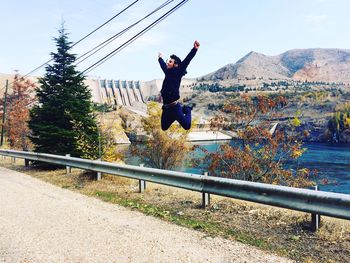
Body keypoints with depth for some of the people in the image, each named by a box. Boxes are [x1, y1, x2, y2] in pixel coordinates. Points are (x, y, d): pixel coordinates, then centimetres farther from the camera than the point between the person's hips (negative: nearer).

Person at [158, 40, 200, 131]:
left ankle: (187, 110, 25)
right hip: (166, 108, 7)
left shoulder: (177, 73, -8)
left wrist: (195, 49, -30)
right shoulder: (168, 72, 8)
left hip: (175, 107, -7)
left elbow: (186, 61, -20)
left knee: (187, 126, -3)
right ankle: (182, 110, 29)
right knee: (164, 127, 16)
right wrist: (160, 58, 49)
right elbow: (163, 65, 29)